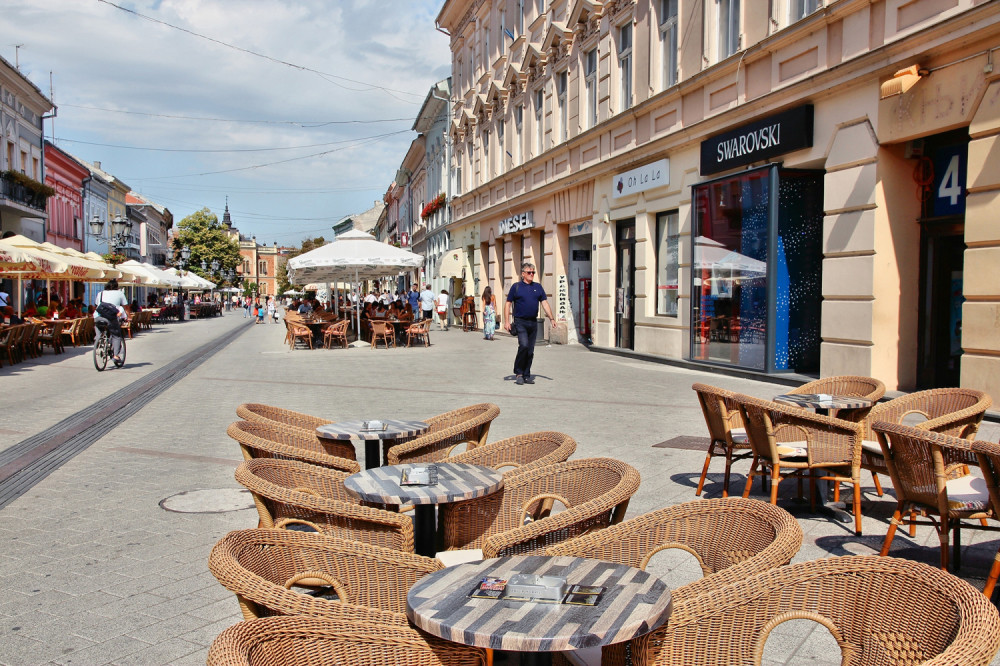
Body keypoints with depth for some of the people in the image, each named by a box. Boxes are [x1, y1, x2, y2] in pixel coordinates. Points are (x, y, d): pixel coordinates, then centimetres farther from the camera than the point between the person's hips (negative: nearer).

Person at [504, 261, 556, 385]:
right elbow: (508, 304, 2)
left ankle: (526, 375, 16)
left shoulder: (538, 287, 12)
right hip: (520, 321, -4)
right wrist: (506, 321, -7)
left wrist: (551, 318, 1)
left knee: (530, 350, 7)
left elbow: (544, 303, 12)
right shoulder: (516, 287, 2)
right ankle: (518, 373, -6)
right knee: (524, 345, -19)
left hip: (533, 322, 4)